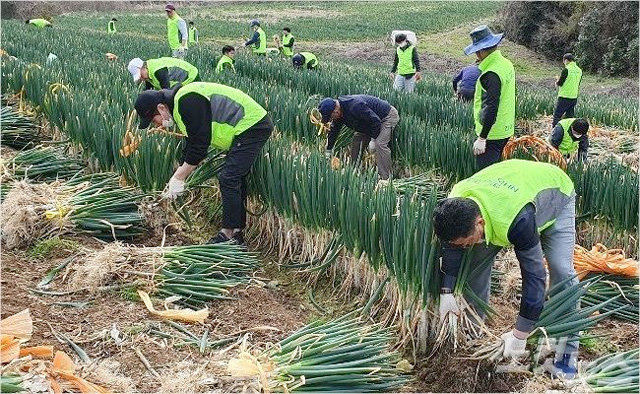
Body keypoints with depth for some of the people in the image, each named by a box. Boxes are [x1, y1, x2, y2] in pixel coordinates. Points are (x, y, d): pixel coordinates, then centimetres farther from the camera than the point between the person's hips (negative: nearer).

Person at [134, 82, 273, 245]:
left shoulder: (187, 101, -20)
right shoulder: (178, 103, 14)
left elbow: (199, 144, -21)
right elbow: (191, 145, 20)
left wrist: (178, 178, -12)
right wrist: (176, 178, 16)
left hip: (253, 126, -11)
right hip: (253, 126, 11)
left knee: (228, 178, -12)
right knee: (235, 179, 12)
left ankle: (228, 234, -7)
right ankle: (237, 232, 17)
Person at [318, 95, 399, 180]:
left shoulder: (355, 106, -38)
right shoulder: (339, 112, -8)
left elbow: (375, 120, -32)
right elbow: (334, 131, 6)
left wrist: (373, 139, -23)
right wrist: (328, 150, 9)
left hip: (389, 116, -10)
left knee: (380, 144, -25)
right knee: (357, 139, 5)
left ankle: (386, 178, -21)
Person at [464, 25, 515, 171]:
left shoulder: (491, 74, -23)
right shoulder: (506, 64, 7)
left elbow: (491, 108, -26)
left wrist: (482, 138, -23)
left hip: (492, 134, -10)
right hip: (506, 130, 10)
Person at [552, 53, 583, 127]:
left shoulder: (566, 69, -13)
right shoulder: (579, 70, 10)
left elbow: (559, 83, -10)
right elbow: (578, 85, 17)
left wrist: (557, 80, 12)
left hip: (564, 97, -7)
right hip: (574, 98, 7)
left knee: (557, 116, -1)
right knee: (570, 117, 12)